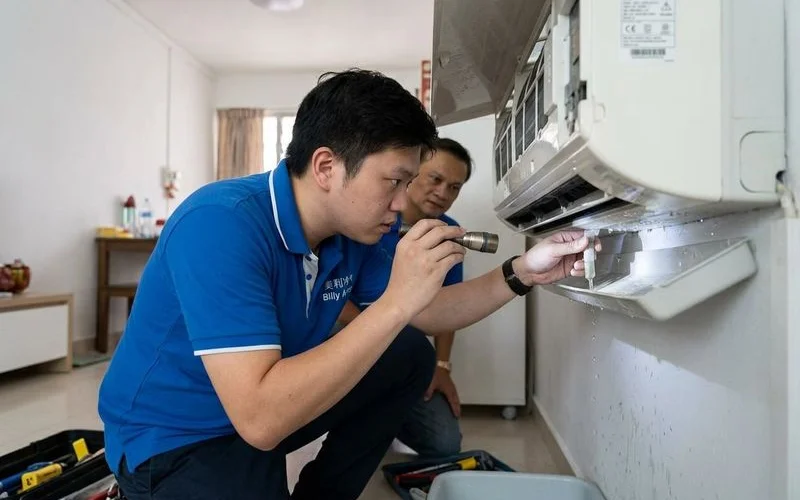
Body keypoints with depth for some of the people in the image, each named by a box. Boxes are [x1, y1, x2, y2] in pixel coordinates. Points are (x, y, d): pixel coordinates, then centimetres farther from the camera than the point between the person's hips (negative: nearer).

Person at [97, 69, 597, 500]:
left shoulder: (352, 233, -7)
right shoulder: (222, 224, -31)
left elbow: (430, 314, 5)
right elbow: (260, 419, -38)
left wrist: (521, 273, -9)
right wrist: (396, 302, -37)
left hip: (271, 407, 8)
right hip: (172, 441, -7)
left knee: (412, 357, 4)